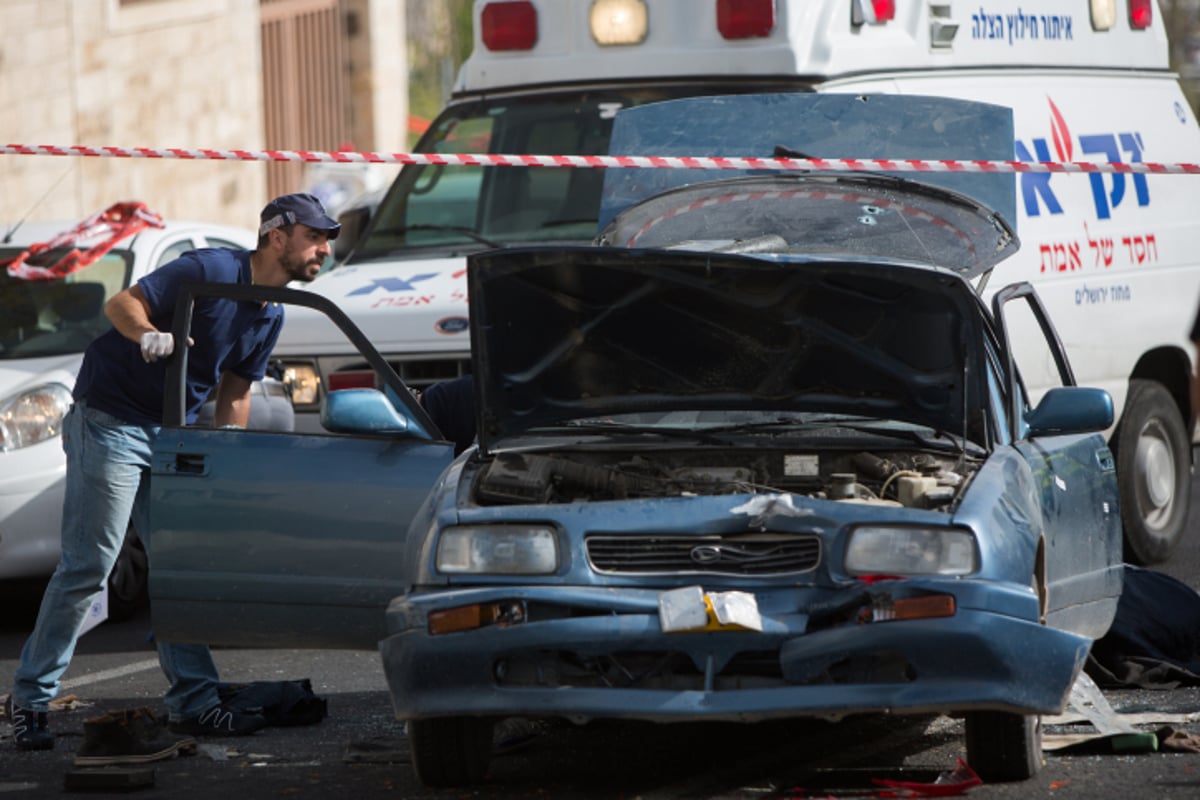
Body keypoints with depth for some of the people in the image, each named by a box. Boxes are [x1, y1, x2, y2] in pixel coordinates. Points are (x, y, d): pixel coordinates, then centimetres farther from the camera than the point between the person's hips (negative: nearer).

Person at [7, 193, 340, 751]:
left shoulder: (271, 315, 9)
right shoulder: (212, 271, -17)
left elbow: (234, 392, 16)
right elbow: (120, 304, -20)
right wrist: (150, 335, -41)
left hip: (172, 434, 8)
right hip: (110, 423, -8)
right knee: (86, 569, -8)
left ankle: (193, 702, 8)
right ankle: (30, 697, 0)